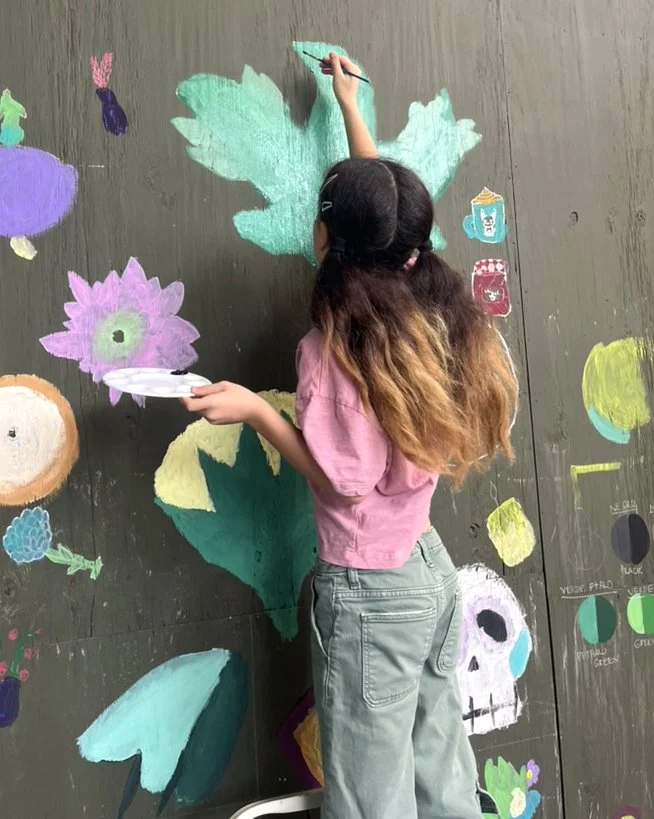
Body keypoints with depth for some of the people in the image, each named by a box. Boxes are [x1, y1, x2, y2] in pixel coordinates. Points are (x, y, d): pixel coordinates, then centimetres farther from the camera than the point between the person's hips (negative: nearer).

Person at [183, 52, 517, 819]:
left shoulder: (336, 345, -22)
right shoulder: (432, 307, -1)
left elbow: (347, 481, -19)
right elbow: (384, 201, 15)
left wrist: (254, 408, -16)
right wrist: (349, 104, 27)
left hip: (368, 592, -7)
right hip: (431, 570, 7)